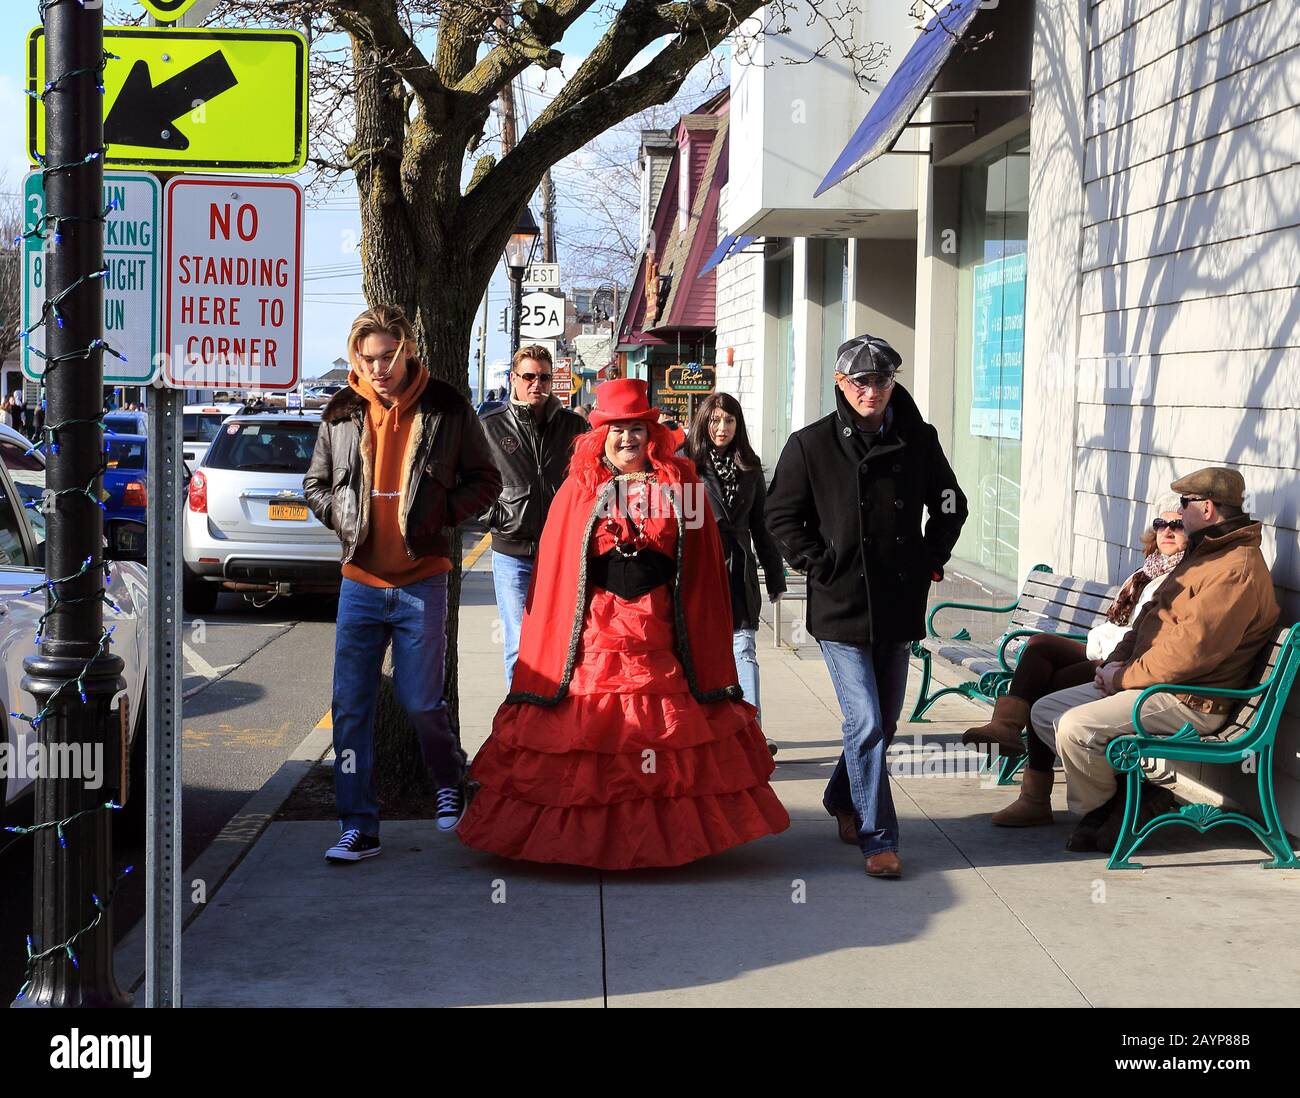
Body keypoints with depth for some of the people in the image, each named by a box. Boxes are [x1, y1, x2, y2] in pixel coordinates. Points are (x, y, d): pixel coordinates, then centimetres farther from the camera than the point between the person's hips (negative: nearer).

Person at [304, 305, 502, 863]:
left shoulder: (446, 409, -3)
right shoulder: (342, 413, 4)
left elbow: (485, 480, 5)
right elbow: (316, 483, 17)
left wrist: (441, 513, -8)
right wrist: (340, 513, -2)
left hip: (421, 581, -2)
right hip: (360, 581, 3)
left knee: (420, 701, 1)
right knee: (350, 705, 1)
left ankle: (450, 781, 32)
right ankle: (358, 827, 10)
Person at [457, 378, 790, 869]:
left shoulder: (679, 486, 8)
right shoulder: (580, 491, 5)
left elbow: (704, 570, 8)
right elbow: (554, 572, 5)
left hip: (662, 635, 1)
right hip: (595, 635, -1)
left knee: (670, 735, 0)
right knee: (590, 729, -2)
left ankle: (667, 836, 11)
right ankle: (586, 838, 8)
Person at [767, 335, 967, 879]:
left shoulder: (918, 440, 3)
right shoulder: (811, 445, -5)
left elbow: (950, 506, 17)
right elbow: (781, 516, 3)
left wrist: (929, 562, 7)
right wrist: (820, 565, -6)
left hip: (898, 606, 4)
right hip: (840, 607, -4)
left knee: (884, 722, 14)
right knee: (866, 723, -10)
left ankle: (843, 801, 38)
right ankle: (878, 839, -3)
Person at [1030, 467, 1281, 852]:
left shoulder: (1238, 569, -19)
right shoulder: (1204, 553, 18)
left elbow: (1191, 651, -25)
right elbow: (1151, 615, 22)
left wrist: (1124, 677, -15)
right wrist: (1116, 663, 5)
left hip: (1189, 701, -11)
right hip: (1146, 683, 11)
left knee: (1075, 728, -26)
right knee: (1044, 712, 6)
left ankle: (1099, 807, 1)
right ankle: (1129, 791, 3)